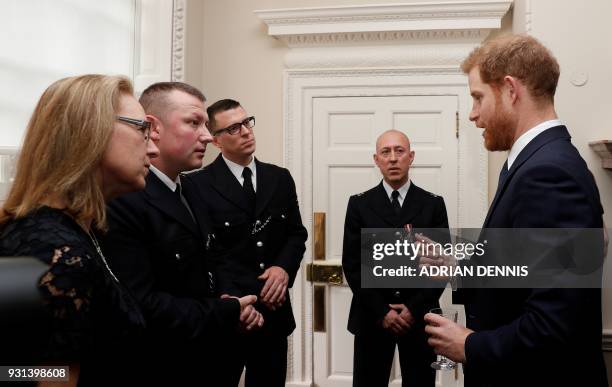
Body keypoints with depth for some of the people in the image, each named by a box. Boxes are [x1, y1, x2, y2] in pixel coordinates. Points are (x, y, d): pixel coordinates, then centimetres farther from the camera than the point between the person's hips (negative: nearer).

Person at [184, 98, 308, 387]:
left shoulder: (280, 178, 8)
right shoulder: (198, 184, -8)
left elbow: (296, 233, 10)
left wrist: (283, 267, -10)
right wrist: (235, 301, -17)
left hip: (274, 311, 5)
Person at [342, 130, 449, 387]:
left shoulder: (433, 204, 3)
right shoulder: (359, 204, 2)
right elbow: (352, 264, -3)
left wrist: (415, 308, -10)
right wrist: (381, 311, -10)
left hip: (420, 317, 0)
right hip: (372, 317, 0)